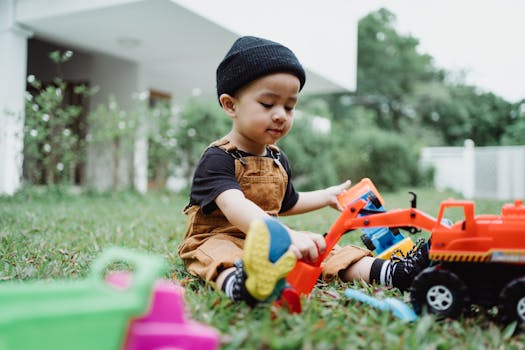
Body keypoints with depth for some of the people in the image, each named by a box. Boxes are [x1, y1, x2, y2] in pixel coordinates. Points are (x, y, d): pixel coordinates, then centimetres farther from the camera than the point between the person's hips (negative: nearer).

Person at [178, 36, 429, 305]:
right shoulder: (217, 158, -17)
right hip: (219, 238, -7)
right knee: (219, 256, -39)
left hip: (269, 240, 7)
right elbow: (235, 207, -37)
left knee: (323, 249, -11)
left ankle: (385, 272, -29)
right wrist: (284, 234, -53)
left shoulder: (278, 159, 12)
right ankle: (239, 283, -72)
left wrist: (327, 196, 31)